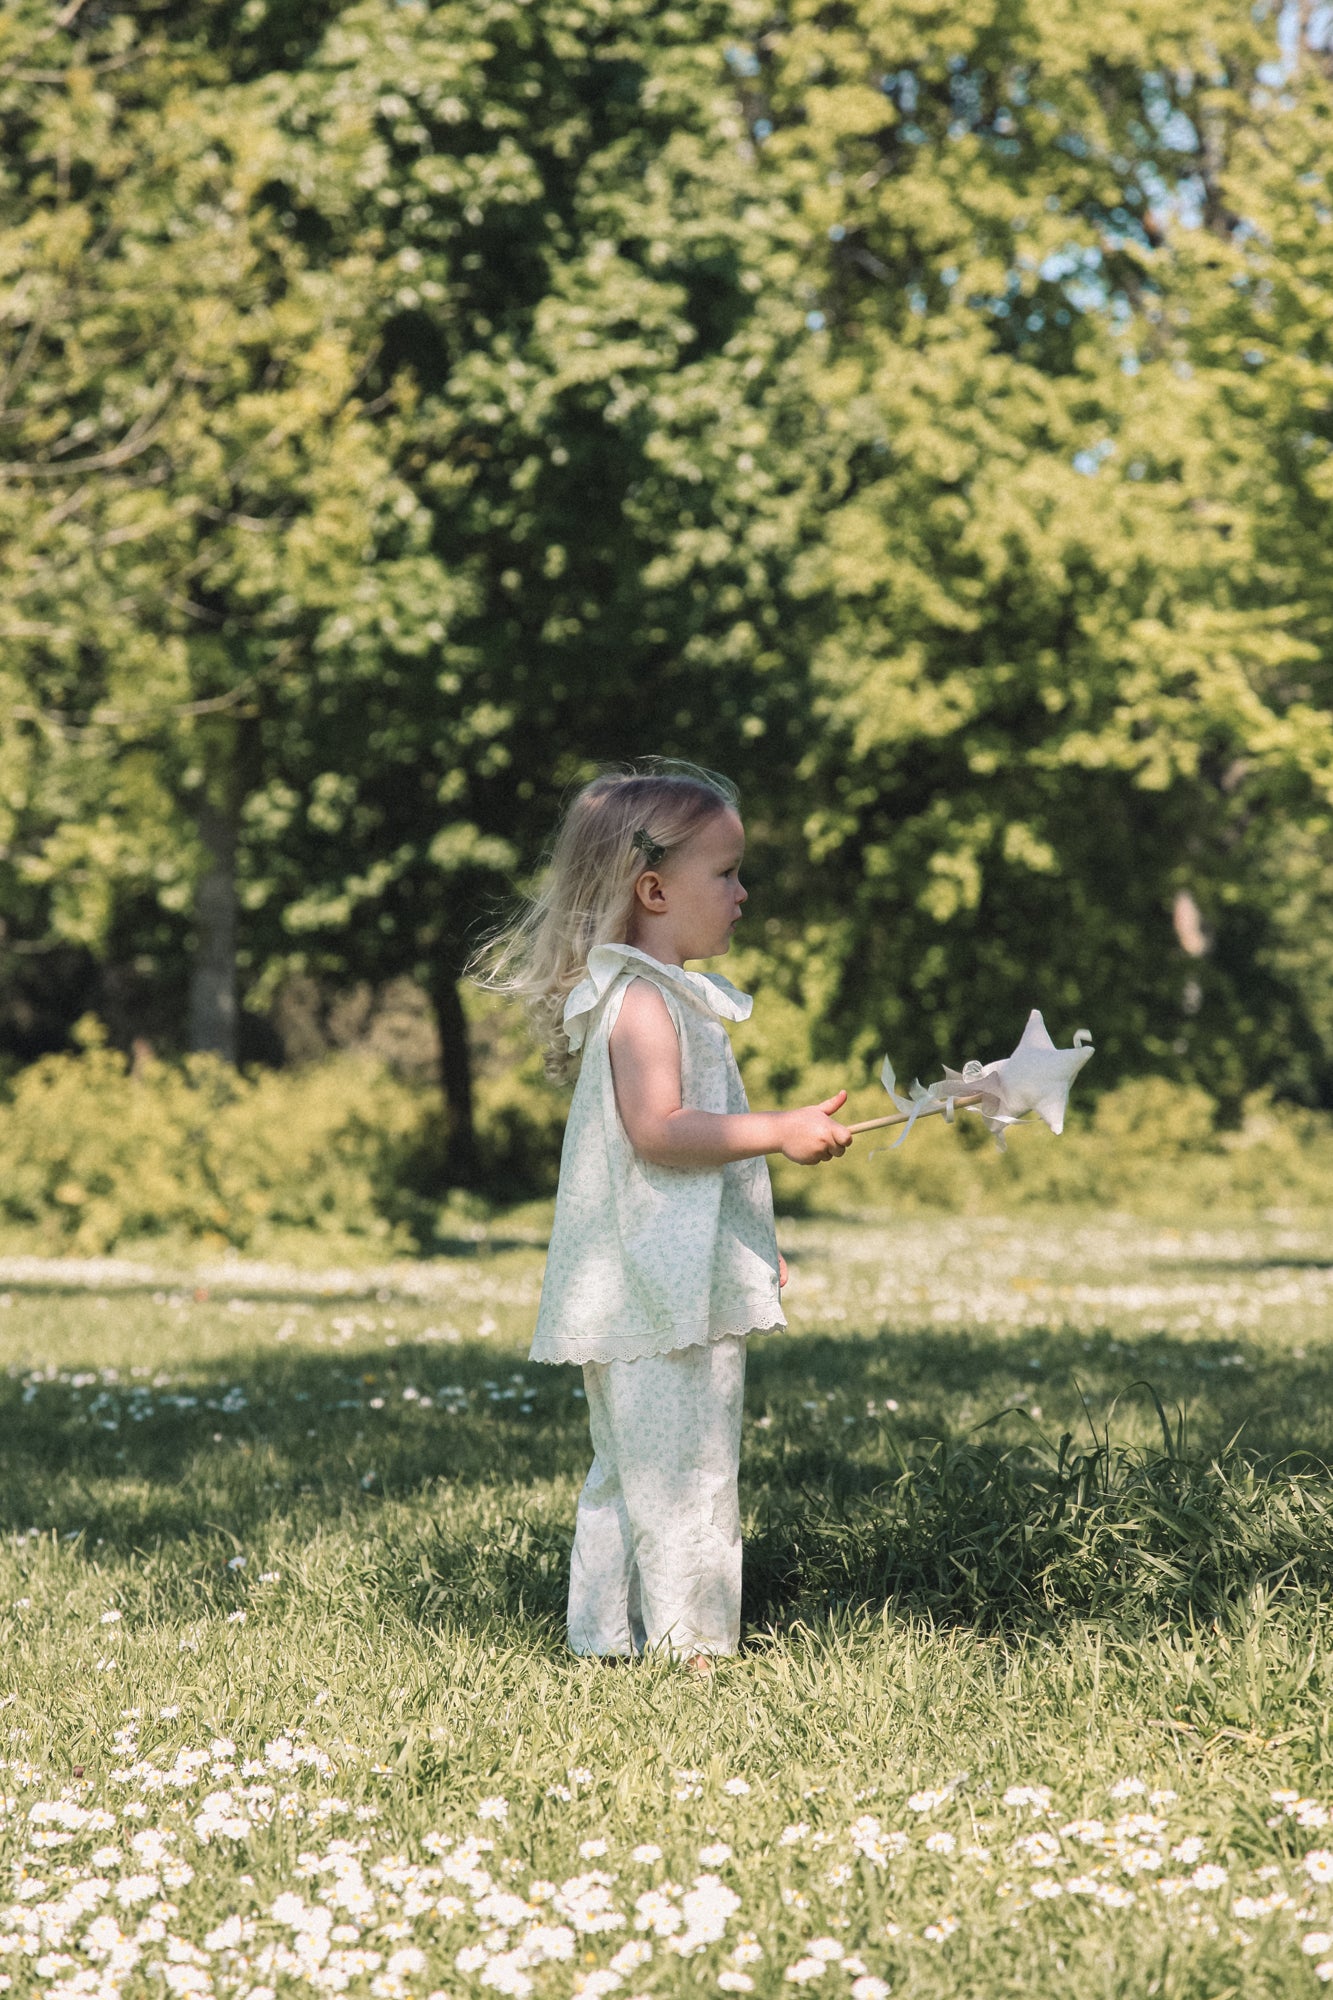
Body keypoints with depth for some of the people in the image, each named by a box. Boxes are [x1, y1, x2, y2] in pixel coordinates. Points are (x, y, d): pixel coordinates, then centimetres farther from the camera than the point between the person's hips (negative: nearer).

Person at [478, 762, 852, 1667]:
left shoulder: (666, 997, 18)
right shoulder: (640, 1001, -15)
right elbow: (658, 1129, -25)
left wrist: (755, 1248, 28)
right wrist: (780, 1132, -23)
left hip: (682, 1287, 11)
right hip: (659, 1296, -11)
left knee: (630, 1474, 14)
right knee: (681, 1477, -7)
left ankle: (609, 1641, 19)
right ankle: (687, 1648, -4)